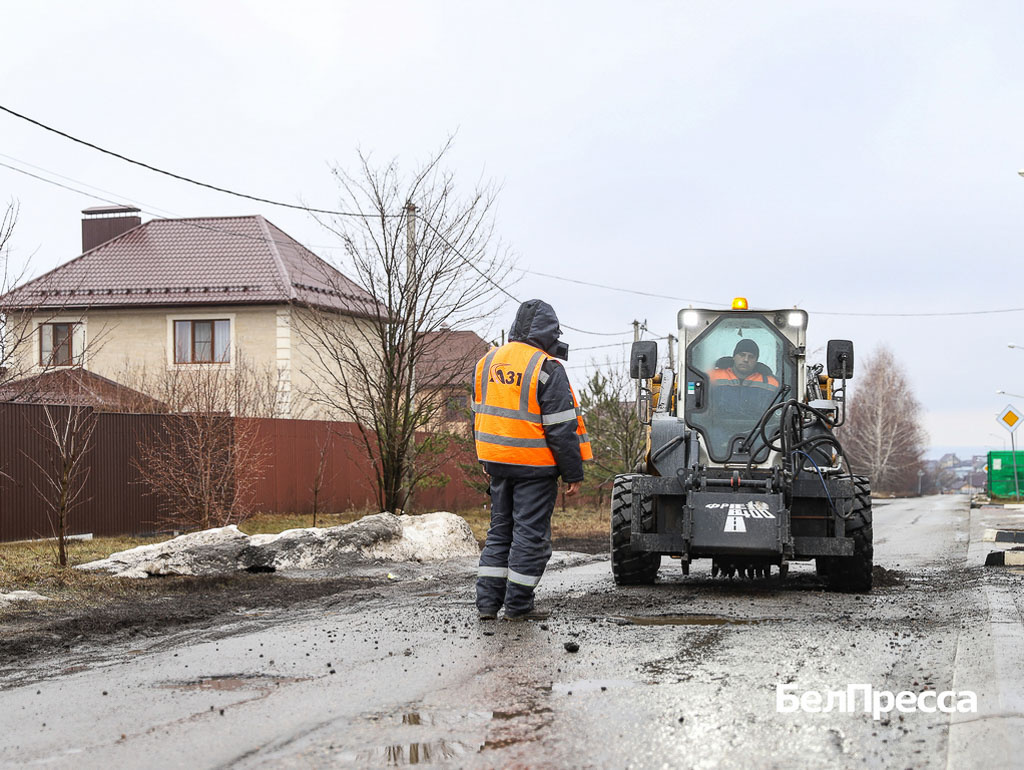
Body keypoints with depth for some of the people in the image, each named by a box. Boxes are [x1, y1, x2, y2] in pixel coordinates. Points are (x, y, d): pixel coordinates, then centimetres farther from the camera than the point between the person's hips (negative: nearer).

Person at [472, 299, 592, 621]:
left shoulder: (488, 361, 8)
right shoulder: (546, 368, -14)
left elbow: (480, 414, 16)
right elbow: (561, 428, -15)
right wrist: (574, 474, -8)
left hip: (498, 462, 7)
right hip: (534, 466, -6)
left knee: (500, 531, 15)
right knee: (531, 535, 2)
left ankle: (487, 601, 12)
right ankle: (518, 605, 6)